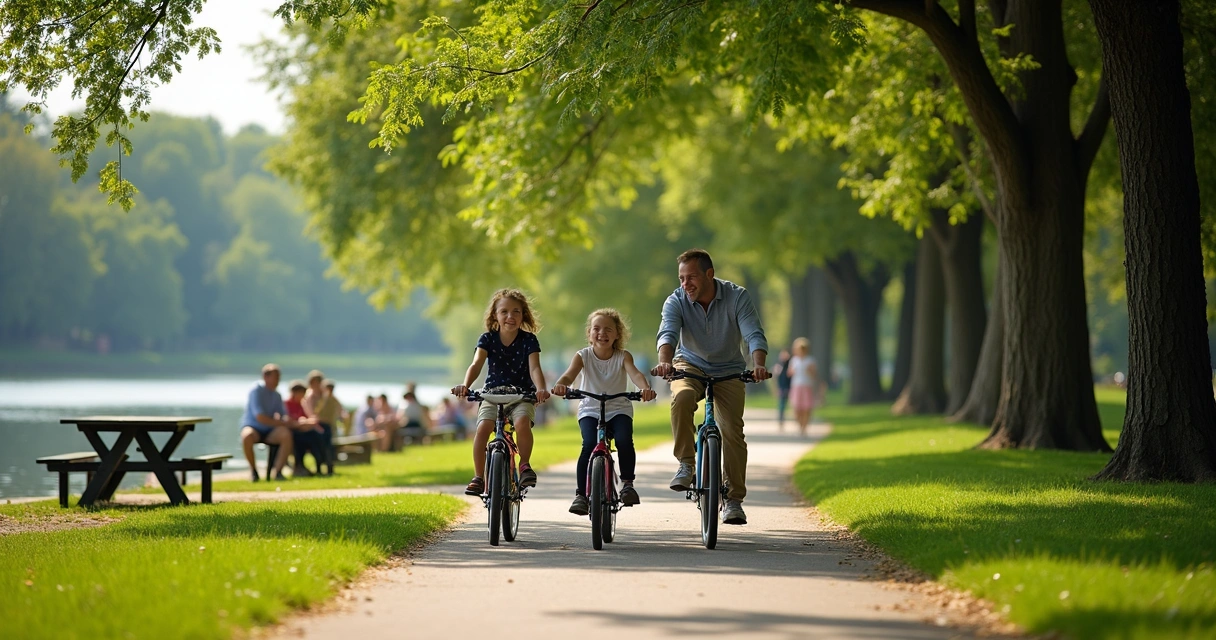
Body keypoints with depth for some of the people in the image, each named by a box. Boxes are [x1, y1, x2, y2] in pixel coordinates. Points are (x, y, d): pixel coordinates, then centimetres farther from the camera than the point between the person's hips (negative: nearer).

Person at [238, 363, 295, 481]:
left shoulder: (276, 395, 10)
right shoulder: (256, 391, -9)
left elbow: (284, 416, 13)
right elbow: (260, 418, -17)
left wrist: (287, 421, -13)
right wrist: (282, 422, -16)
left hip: (269, 432, 5)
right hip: (253, 427, -5)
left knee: (286, 434, -28)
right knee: (247, 436, -41)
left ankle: (278, 471, -21)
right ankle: (253, 470, -18)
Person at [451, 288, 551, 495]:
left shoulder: (529, 340, -5)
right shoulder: (488, 339, -3)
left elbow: (534, 368, -17)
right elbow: (476, 364, -17)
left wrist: (541, 389, -39)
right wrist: (465, 385, -37)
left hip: (522, 395, -1)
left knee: (522, 422, -32)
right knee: (482, 428, -24)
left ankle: (525, 464, -10)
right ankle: (478, 477, -12)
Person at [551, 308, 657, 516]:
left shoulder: (623, 357, -4)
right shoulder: (583, 356, -4)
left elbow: (634, 373, -23)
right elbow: (570, 374, -22)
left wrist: (645, 388, -47)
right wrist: (560, 385, -47)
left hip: (618, 410, 0)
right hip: (590, 410, 0)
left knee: (624, 441, -29)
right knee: (589, 445, -26)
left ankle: (627, 483, -9)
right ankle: (581, 494, -15)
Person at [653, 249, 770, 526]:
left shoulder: (737, 297, -16)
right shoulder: (676, 301, -15)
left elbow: (754, 335, -25)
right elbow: (668, 334, -31)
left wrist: (759, 365, -44)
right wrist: (665, 362, -52)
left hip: (728, 370, 0)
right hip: (690, 366, 0)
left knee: (732, 429, -14)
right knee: (682, 398, -34)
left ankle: (734, 500, -4)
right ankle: (686, 464, -21)